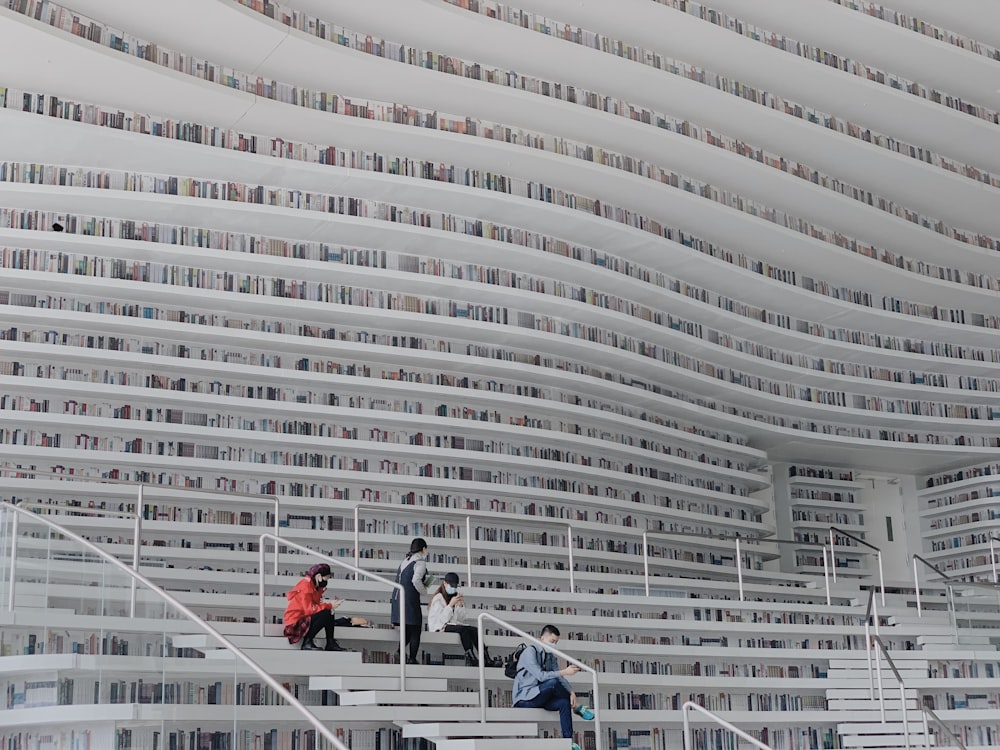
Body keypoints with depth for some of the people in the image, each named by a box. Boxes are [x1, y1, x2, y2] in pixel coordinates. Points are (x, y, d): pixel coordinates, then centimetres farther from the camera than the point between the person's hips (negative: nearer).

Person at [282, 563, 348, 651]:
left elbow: (315, 605, 7)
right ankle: (307, 643, -17)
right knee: (326, 614, -23)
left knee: (329, 612, 7)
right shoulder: (306, 585, -17)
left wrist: (330, 605, -9)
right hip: (295, 622, -10)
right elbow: (309, 609, -24)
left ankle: (330, 644, 2)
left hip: (305, 618, 10)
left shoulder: (315, 586, 12)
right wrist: (329, 606, -20)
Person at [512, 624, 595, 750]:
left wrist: (571, 692, -18)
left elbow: (560, 678, 1)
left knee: (564, 702, -22)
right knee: (553, 682, -30)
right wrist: (564, 672, -30)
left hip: (539, 697, 7)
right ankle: (576, 707, -8)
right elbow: (540, 676, -25)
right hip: (524, 698, -7)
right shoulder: (530, 652, -13)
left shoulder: (551, 657, 12)